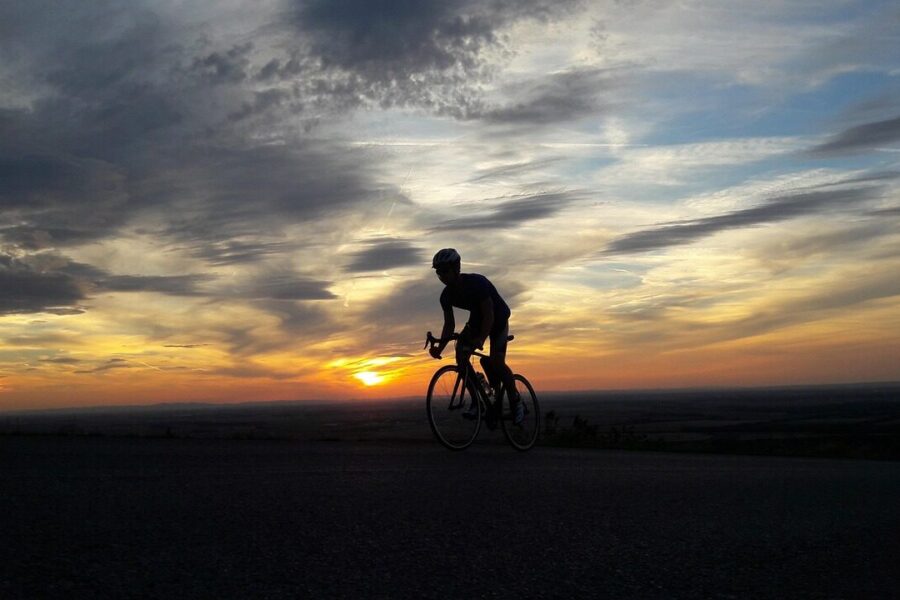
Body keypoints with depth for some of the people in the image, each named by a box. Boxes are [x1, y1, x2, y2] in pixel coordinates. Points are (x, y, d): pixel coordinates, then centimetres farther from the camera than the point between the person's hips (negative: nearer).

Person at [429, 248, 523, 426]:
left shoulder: (477, 283, -33)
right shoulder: (447, 295, -13)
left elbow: (489, 315, -35)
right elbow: (449, 324, -7)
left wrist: (480, 339, -49)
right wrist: (440, 347, -23)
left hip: (498, 318, -6)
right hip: (477, 318, 6)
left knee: (496, 362, -20)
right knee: (461, 351, -18)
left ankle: (515, 402, 1)